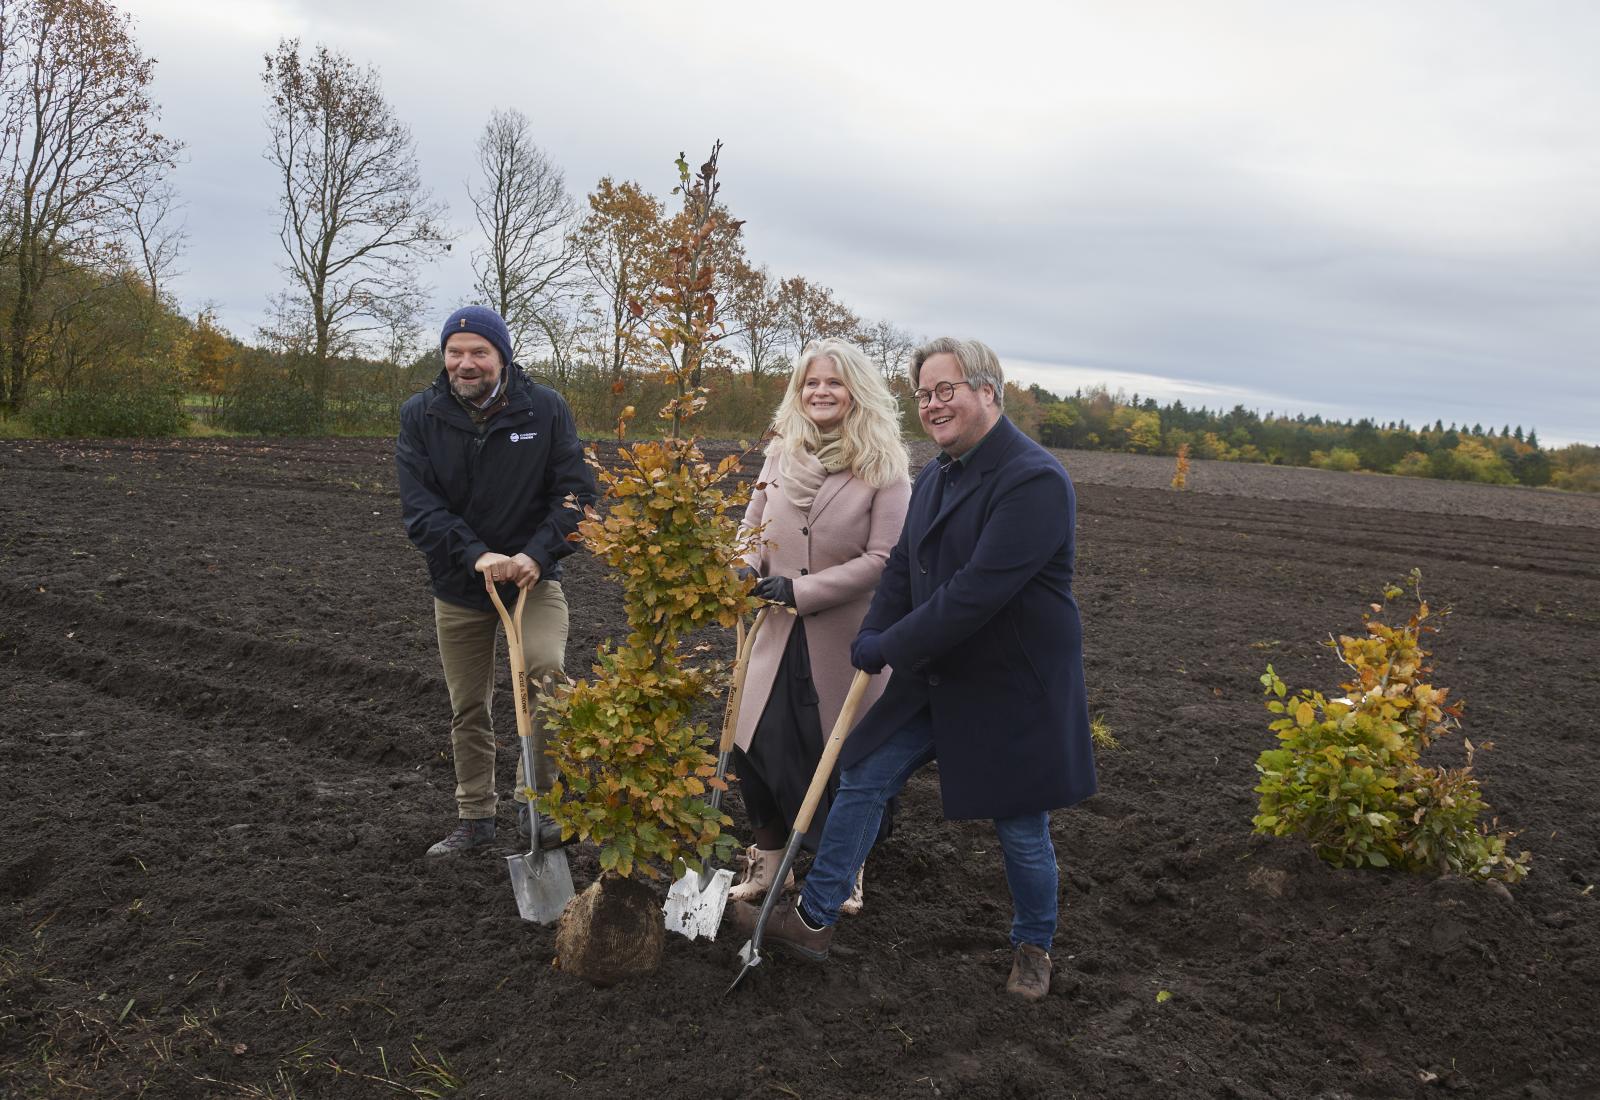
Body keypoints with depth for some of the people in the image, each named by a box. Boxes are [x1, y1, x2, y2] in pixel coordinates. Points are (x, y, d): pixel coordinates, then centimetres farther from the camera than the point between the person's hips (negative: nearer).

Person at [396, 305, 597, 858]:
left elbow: (576, 492, -9)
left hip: (533, 575, -2)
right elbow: (419, 506, -12)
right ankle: (475, 816, 30)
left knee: (547, 671, -26)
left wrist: (536, 554, -23)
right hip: (458, 584, 2)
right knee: (468, 708, 12)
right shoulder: (420, 415, -7)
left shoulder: (545, 408, -10)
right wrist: (476, 556, -26)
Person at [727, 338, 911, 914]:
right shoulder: (780, 452, 4)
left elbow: (883, 557, -15)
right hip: (780, 630, 4)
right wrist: (748, 569, -5)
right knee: (757, 744, 5)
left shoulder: (885, 467, -10)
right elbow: (754, 523, 16)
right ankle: (768, 856, 28)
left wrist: (801, 590, -19)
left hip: (845, 636, -4)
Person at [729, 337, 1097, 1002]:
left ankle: (1033, 945, 37)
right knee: (861, 779, 8)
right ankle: (814, 920, 23)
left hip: (1012, 690, -7)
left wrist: (887, 647, -21)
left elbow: (977, 592, -29)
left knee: (1021, 826, 10)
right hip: (931, 676, 8)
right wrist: (874, 639, -9)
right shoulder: (935, 476, 6)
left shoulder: (1034, 480, -24)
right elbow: (902, 567, 8)